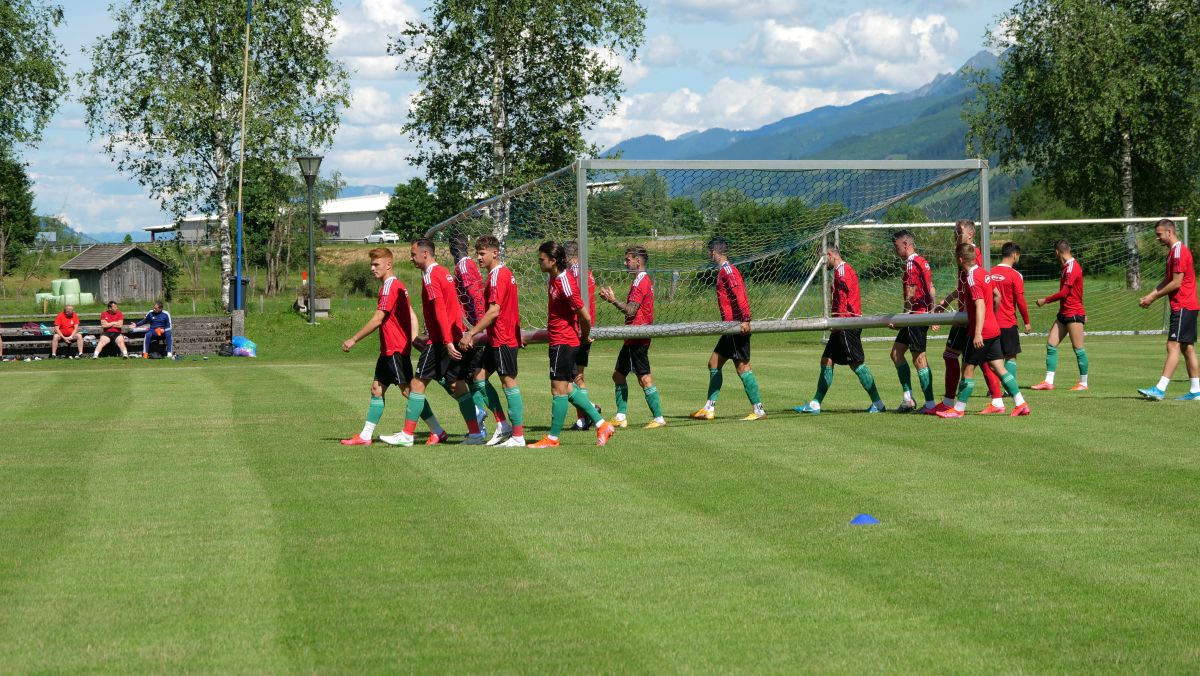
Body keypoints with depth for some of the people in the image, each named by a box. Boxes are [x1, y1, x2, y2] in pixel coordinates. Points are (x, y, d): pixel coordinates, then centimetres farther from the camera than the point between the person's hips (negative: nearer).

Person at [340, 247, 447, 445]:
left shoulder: (390, 287, -15)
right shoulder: (398, 286, 16)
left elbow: (377, 320, -18)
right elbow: (412, 316, 17)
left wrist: (353, 340, -12)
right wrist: (413, 339, 10)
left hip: (396, 350, -10)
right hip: (388, 350, 10)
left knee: (408, 390, -8)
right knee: (377, 389, 10)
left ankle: (438, 432, -6)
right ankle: (365, 436, 12)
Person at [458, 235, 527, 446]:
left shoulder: (497, 276, -15)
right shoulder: (505, 273, 15)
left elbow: (494, 311, -22)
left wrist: (471, 334, -21)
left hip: (503, 340, -10)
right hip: (497, 339, 10)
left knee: (509, 382, -5)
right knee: (480, 377, 11)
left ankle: (518, 436, -1)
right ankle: (503, 426, 12)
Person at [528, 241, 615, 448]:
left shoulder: (565, 282, -21)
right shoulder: (554, 278, 8)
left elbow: (585, 316, -20)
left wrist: (585, 337, -4)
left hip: (564, 342, -10)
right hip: (559, 340, 10)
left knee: (559, 389, -3)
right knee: (567, 388, 13)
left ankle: (553, 438, 4)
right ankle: (602, 425, 17)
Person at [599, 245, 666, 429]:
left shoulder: (640, 282, -15)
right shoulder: (644, 280, 17)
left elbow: (630, 311, -21)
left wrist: (613, 300, -12)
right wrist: (613, 298, 13)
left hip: (637, 338, -11)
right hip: (633, 338, 11)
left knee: (644, 378, -9)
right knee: (618, 374, 14)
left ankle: (658, 418, -6)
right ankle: (620, 417, 17)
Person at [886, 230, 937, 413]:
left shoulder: (911, 264, -14)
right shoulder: (922, 261, 15)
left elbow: (911, 295, -17)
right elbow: (931, 290, 17)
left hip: (916, 315, -10)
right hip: (924, 313, 10)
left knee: (919, 359, -6)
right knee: (896, 353, 13)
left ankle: (930, 404, -3)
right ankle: (908, 399, 12)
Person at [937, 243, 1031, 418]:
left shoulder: (972, 279, -17)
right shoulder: (983, 273, 10)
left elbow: (980, 306, -24)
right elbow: (996, 295, 23)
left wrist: (978, 333, -29)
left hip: (981, 334, -9)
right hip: (994, 329, 9)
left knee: (968, 369, 1)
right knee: (999, 368, 9)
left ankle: (958, 409, 9)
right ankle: (1020, 404, 4)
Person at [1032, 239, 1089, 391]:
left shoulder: (1071, 268, -16)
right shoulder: (1068, 266, 14)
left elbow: (1064, 293, -20)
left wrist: (1045, 300, -11)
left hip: (1074, 314, -10)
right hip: (1064, 313, 10)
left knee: (1078, 348, -2)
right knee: (1051, 344, 4)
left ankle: (1083, 383, 6)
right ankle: (1048, 381, 4)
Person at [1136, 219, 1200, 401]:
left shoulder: (1179, 251, -14)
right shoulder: (1173, 252, 18)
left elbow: (1176, 283, -19)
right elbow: (1167, 281, 20)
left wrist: (1154, 297, -12)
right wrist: (1149, 296, 8)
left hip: (1183, 307, -10)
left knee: (1173, 346, -14)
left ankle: (1160, 389, -19)